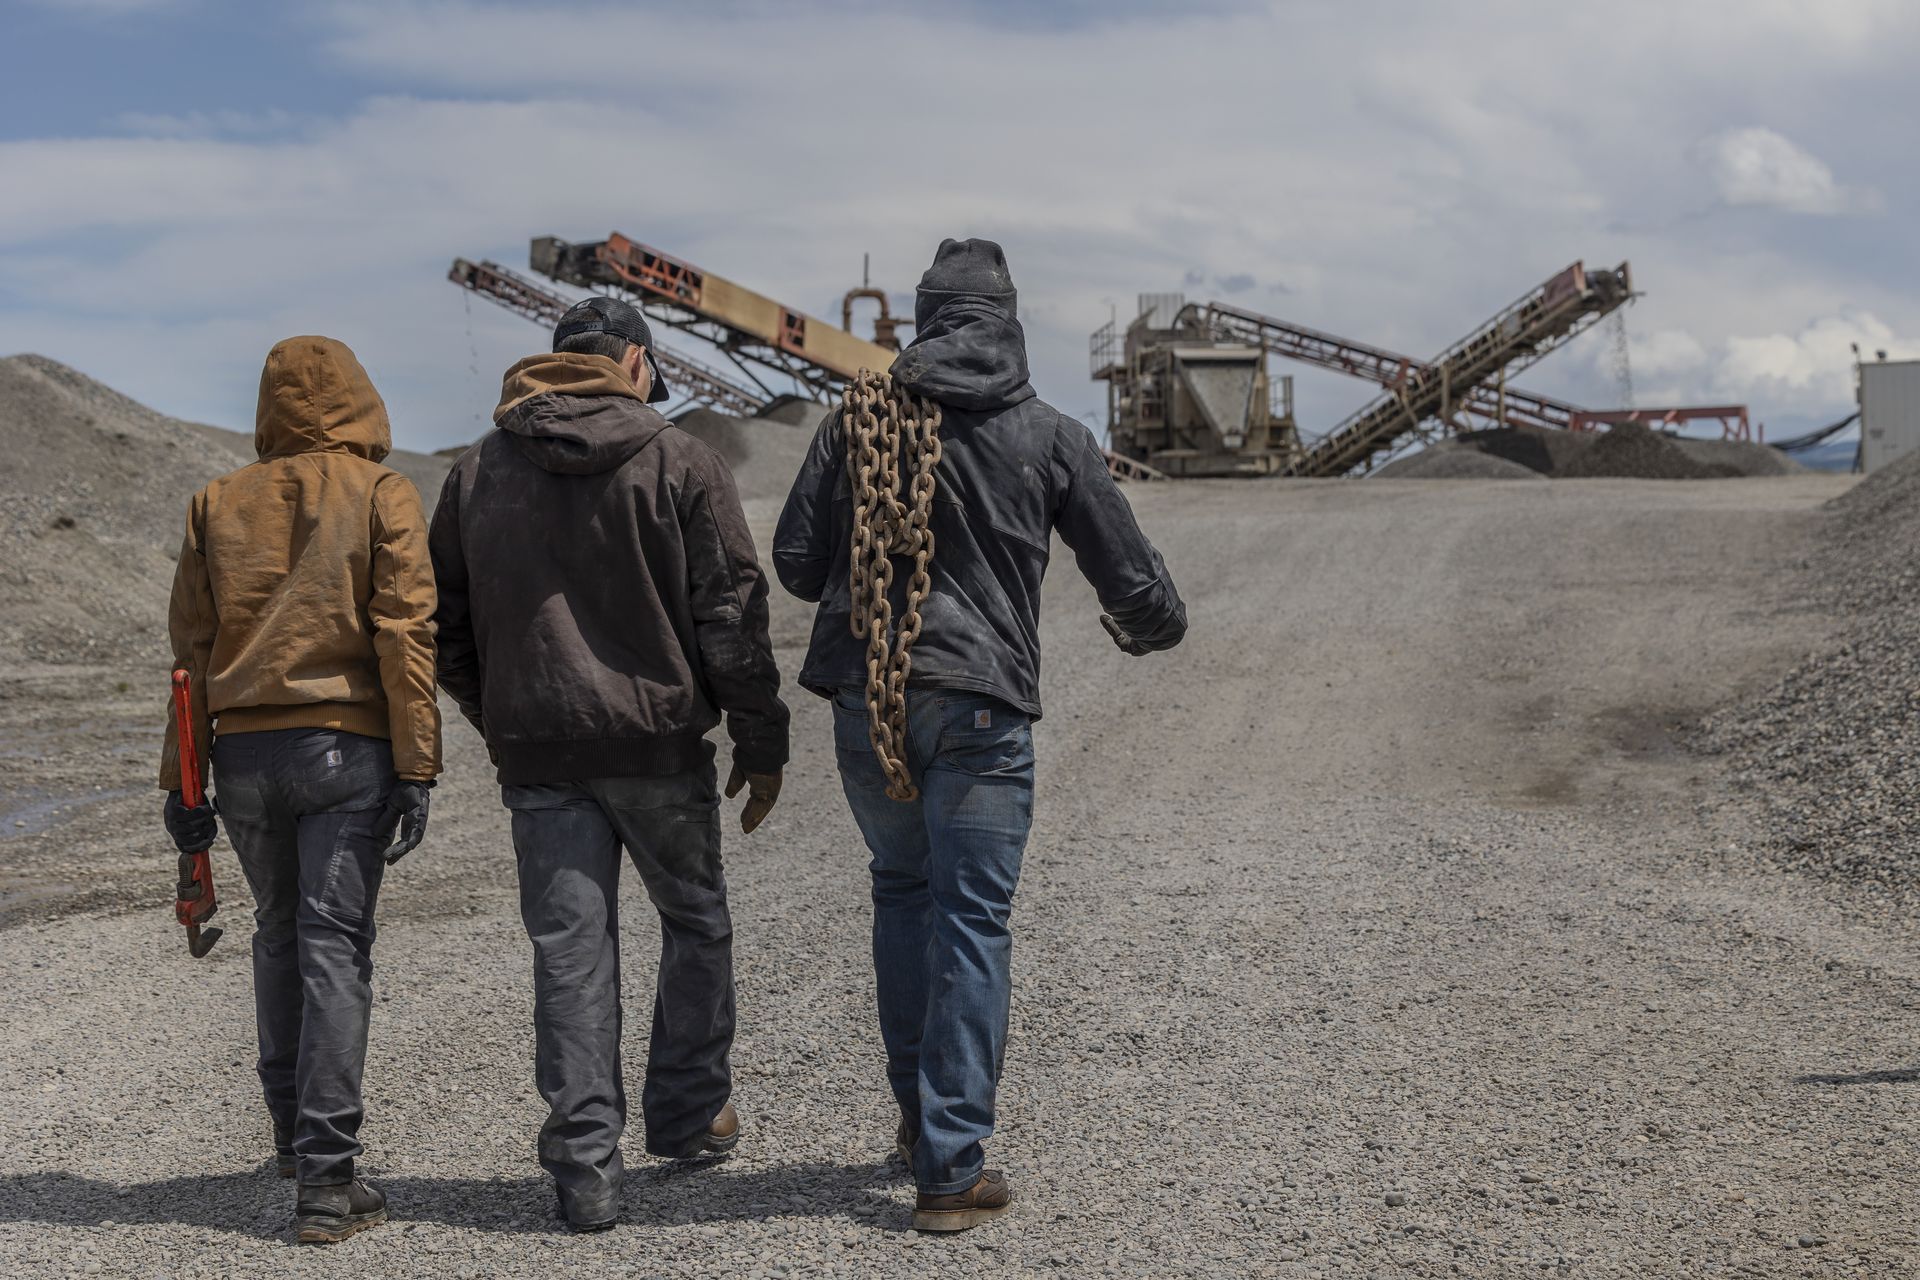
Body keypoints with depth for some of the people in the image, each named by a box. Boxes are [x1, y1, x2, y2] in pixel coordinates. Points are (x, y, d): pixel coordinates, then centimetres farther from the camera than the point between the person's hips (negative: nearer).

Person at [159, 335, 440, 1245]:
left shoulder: (219, 504, 10)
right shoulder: (380, 494, 0)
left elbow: (190, 648, 9)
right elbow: (404, 631, -7)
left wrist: (182, 778, 13)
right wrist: (416, 768, -7)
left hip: (244, 750, 3)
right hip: (345, 751, -3)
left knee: (277, 935, 20)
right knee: (334, 947, -4)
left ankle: (292, 1126, 28)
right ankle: (324, 1173, -9)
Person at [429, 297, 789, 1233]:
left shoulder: (478, 470, 8)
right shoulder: (678, 462, -3)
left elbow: (447, 625, 13)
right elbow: (732, 613, -5)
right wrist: (761, 743, 1)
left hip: (536, 750, 3)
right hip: (656, 738, -2)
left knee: (568, 948, 4)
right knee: (695, 923, 17)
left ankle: (585, 1164, 1)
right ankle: (687, 1113, 25)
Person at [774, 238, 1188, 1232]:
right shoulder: (1051, 435, 0)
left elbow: (796, 561, 5)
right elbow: (1130, 581, 5)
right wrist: (1154, 628, 28)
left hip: (862, 698, 3)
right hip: (979, 704, -3)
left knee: (902, 888, 22)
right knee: (972, 922, 1)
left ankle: (920, 1110, 28)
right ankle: (951, 1168, -1)